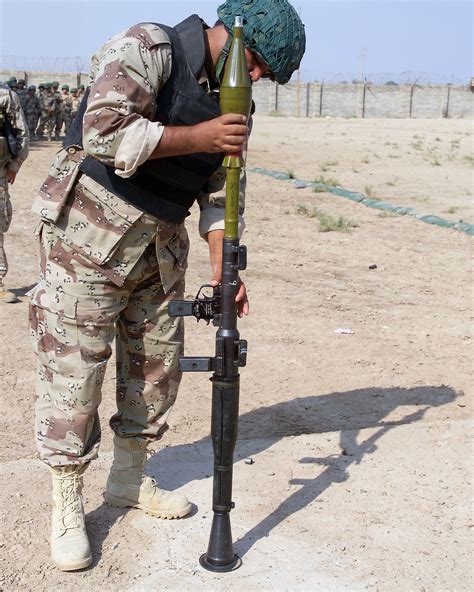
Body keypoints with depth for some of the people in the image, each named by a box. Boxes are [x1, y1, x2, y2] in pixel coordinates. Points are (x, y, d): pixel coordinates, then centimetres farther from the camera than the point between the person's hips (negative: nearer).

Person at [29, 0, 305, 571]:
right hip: (89, 229, -8)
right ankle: (66, 508, 10)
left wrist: (222, 272, 0)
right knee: (73, 368, -4)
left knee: (156, 363, 12)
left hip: (161, 245, 8)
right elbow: (104, 131, -25)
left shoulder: (229, 102, 12)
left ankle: (129, 478, 31)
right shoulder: (147, 47, -11)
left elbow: (218, 193, 11)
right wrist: (198, 136, -21)